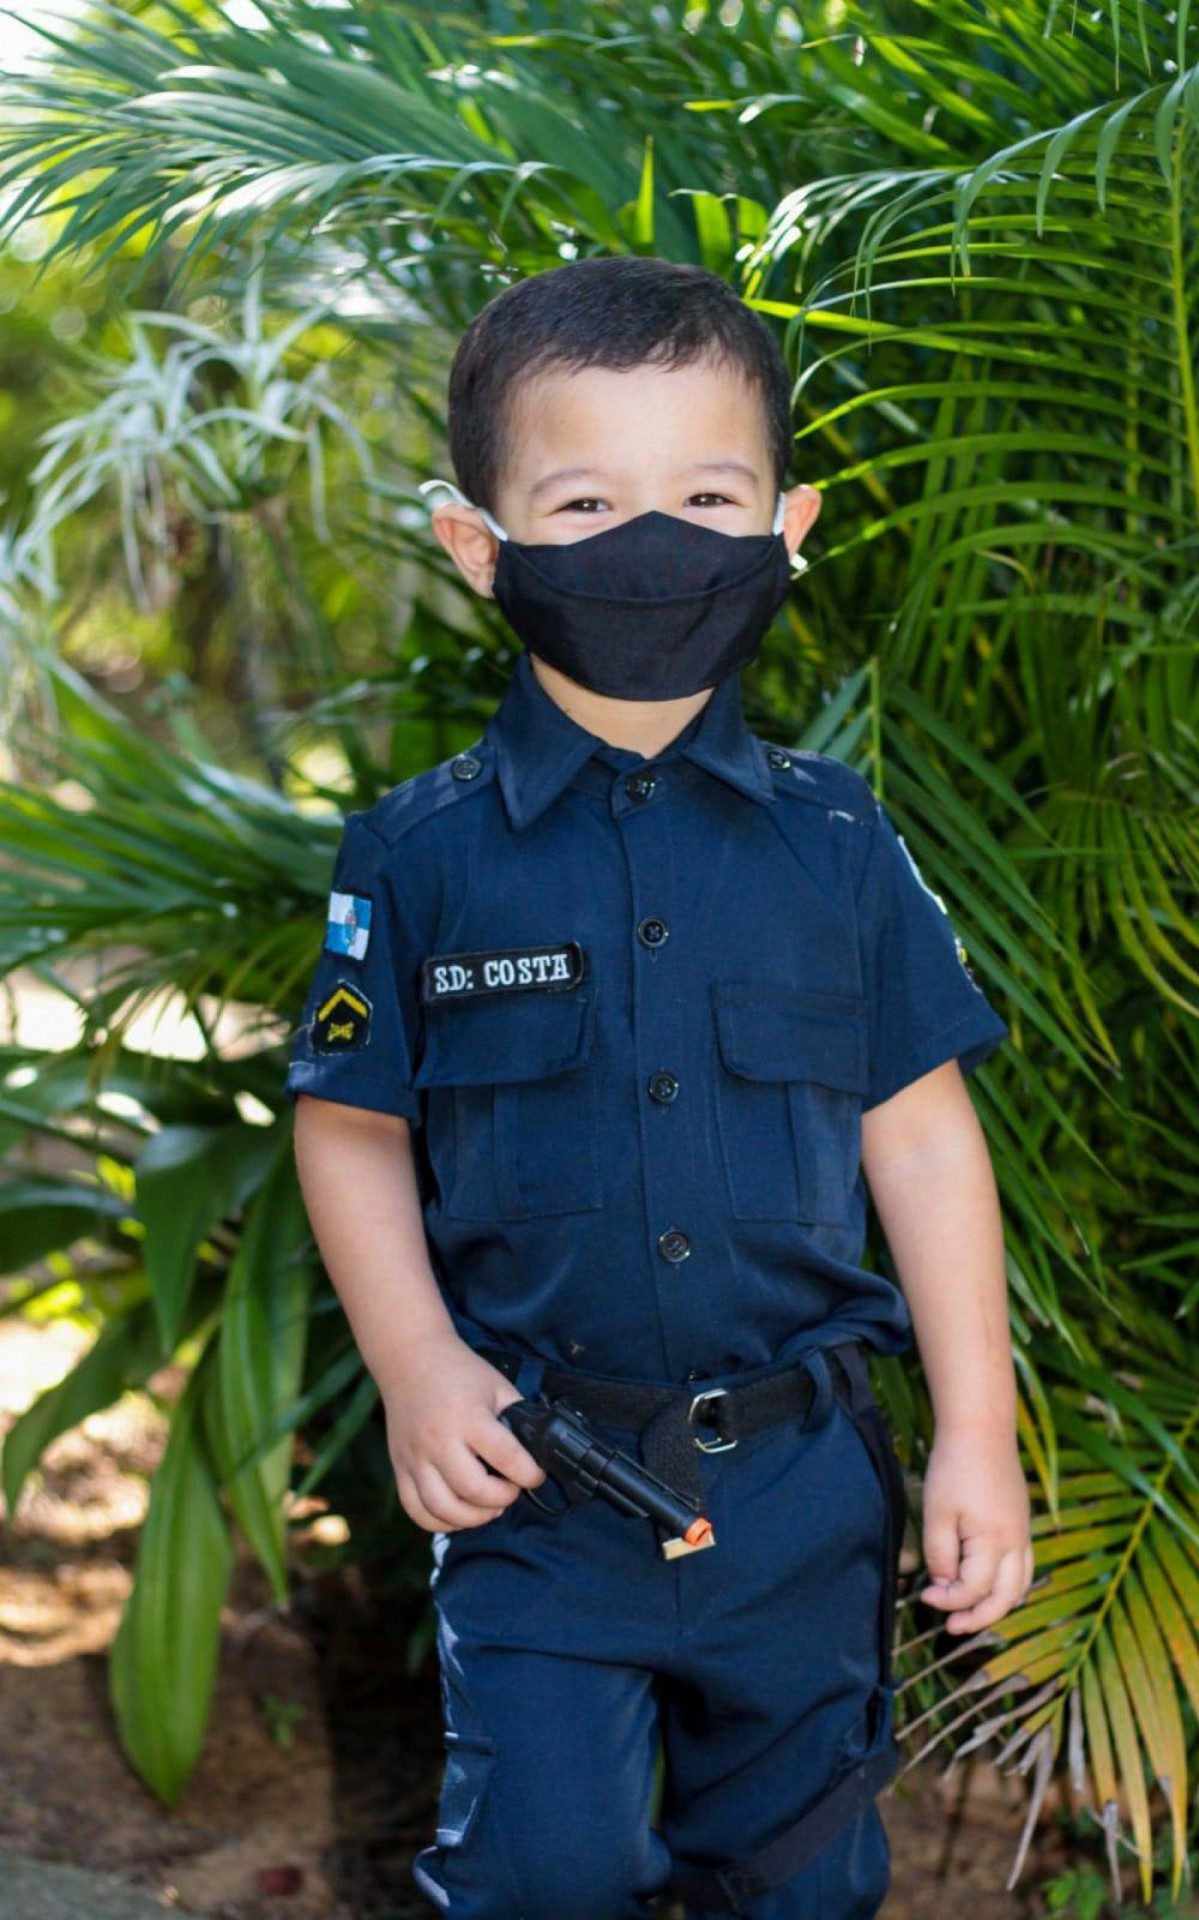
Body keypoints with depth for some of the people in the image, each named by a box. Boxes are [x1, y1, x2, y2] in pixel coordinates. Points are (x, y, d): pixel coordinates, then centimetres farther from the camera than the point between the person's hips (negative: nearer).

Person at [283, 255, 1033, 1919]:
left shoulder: (836, 845, -1)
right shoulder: (426, 858, -5)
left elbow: (919, 1134, 3)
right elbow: (351, 1126, 2)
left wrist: (977, 1433, 1)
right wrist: (418, 1369, -10)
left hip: (803, 1481, 2)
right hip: (538, 1475, -1)